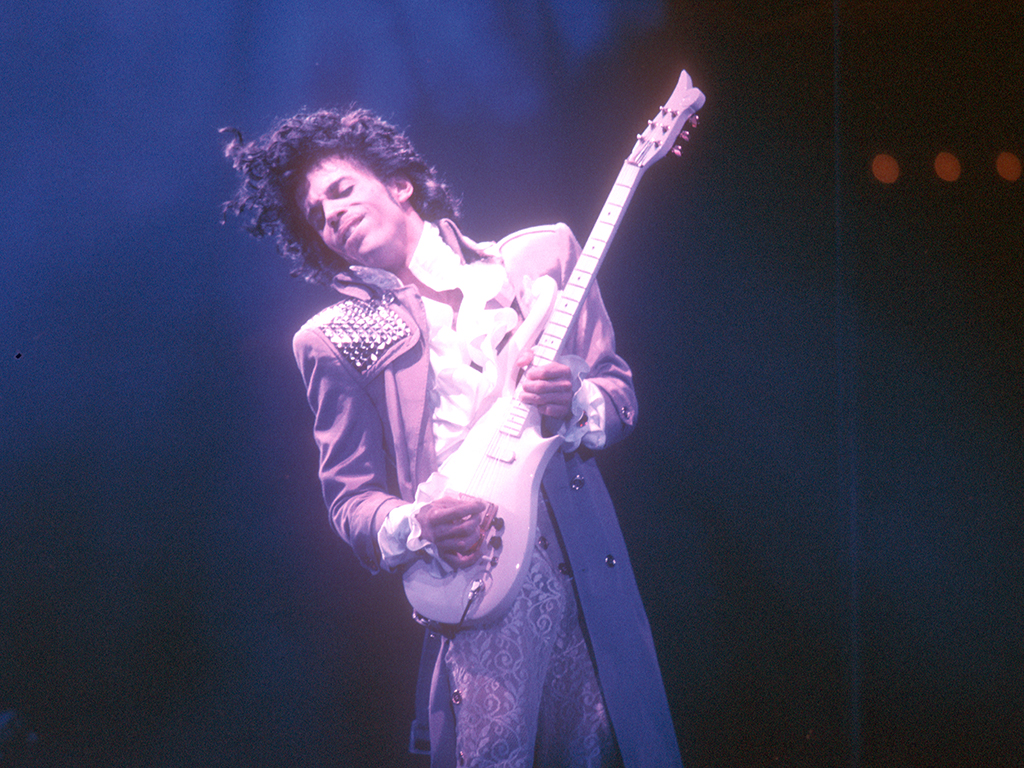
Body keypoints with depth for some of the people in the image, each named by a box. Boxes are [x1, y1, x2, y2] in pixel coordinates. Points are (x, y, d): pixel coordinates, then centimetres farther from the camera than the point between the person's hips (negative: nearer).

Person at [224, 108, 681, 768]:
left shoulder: (541, 255, 8)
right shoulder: (333, 341, 6)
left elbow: (620, 393, 11)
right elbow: (349, 497, 5)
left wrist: (574, 406, -12)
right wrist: (414, 528, -16)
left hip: (591, 580, 2)